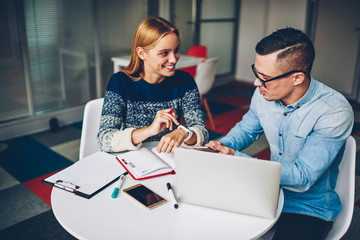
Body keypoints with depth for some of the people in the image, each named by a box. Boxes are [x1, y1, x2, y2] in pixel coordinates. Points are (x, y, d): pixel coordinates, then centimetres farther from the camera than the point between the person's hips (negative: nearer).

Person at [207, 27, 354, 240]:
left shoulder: (335, 112, -24)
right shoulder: (264, 94, -8)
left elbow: (301, 178, -26)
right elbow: (245, 130, 11)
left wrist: (235, 158, -30)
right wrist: (219, 149, -11)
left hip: (311, 210, -4)